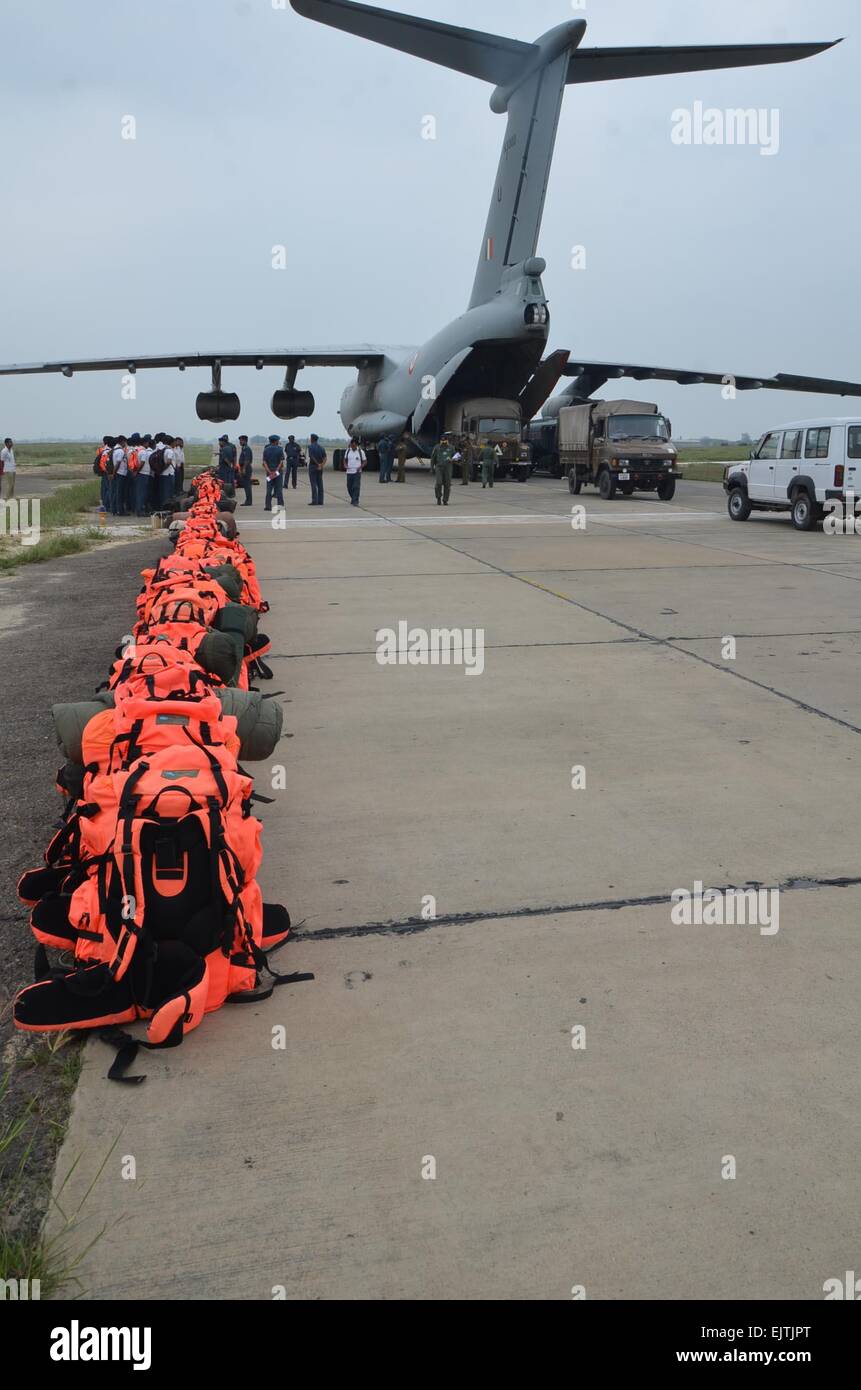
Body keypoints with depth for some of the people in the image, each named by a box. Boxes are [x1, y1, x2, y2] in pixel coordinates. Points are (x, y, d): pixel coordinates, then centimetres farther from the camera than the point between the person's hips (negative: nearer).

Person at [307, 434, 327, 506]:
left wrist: (318, 464, -10)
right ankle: (320, 501, 8)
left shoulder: (311, 447, -9)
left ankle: (315, 501, -8)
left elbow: (312, 457, -18)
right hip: (320, 468, 6)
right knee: (320, 484, 8)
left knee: (314, 484, -5)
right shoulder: (321, 447, 9)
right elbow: (325, 458, 0)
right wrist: (322, 465, -10)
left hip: (313, 466, -6)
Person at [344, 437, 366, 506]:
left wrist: (361, 467, -14)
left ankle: (355, 501, -9)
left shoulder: (361, 452, -2)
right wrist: (345, 465, -3)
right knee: (349, 487, 9)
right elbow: (345, 459, 17)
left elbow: (365, 461, 3)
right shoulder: (348, 451, 6)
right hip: (349, 472, 4)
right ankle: (353, 498, 32)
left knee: (356, 487, -11)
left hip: (357, 472, -4)